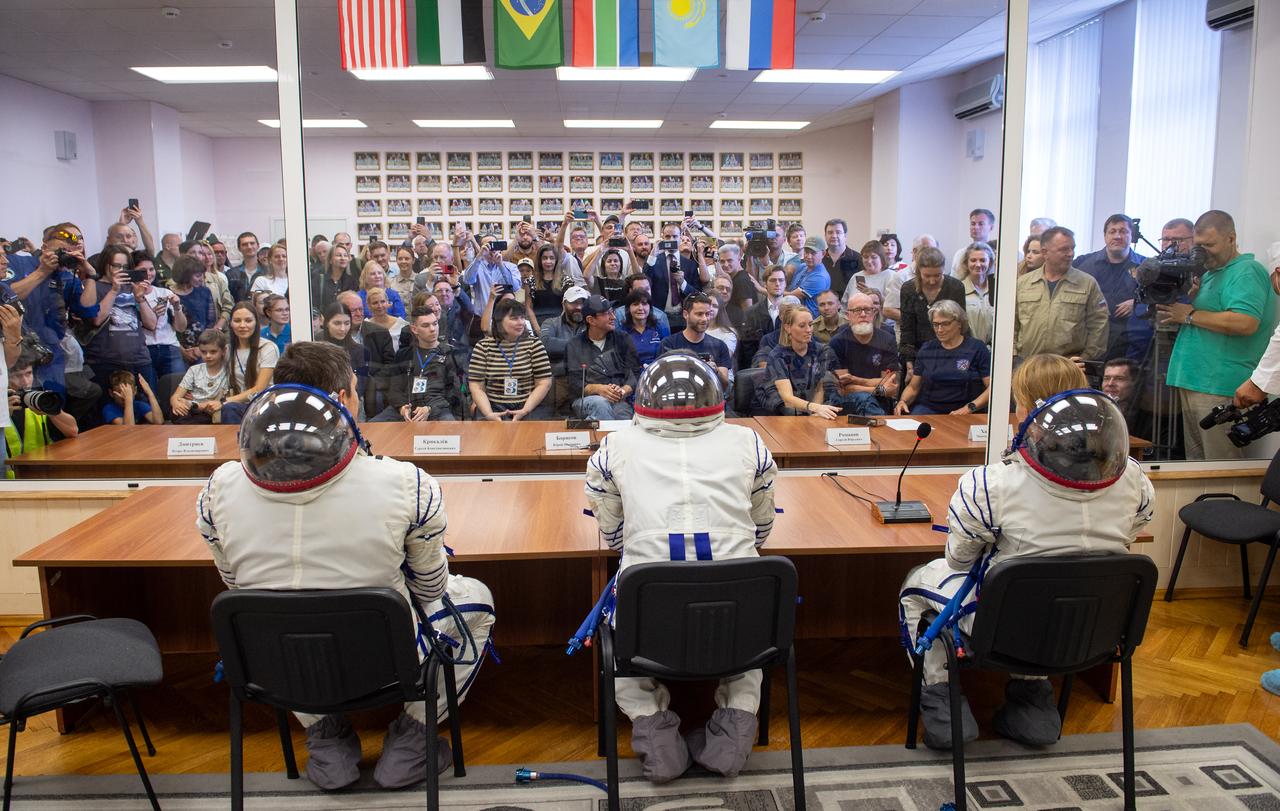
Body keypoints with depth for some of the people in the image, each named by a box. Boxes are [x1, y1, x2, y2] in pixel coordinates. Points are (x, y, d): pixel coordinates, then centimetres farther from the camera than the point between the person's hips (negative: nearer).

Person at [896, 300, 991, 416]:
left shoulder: (976, 348, 3)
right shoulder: (926, 349, 13)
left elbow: (992, 386, -3)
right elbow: (913, 387, 16)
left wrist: (970, 408, -16)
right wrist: (903, 401, -6)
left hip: (963, 412, -2)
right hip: (928, 408, 2)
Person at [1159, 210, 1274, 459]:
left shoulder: (1247, 271, -8)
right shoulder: (1210, 273, 21)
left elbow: (1246, 323, -23)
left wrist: (1190, 315, -13)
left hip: (1220, 388, -9)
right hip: (1193, 382, 9)